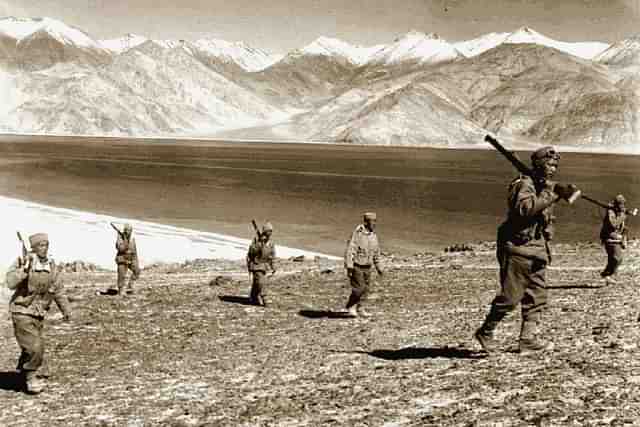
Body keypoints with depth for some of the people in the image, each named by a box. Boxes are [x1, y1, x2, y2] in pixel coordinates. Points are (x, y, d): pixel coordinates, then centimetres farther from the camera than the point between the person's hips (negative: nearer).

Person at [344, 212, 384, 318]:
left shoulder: (373, 235, 6)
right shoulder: (357, 234, -17)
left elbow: (376, 253, 16)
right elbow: (350, 251, -19)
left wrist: (378, 267, 17)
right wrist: (349, 267, -24)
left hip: (367, 267, 7)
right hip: (356, 267, -7)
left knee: (366, 289, 6)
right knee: (358, 289, -10)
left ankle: (360, 310, 15)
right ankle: (350, 308, 6)